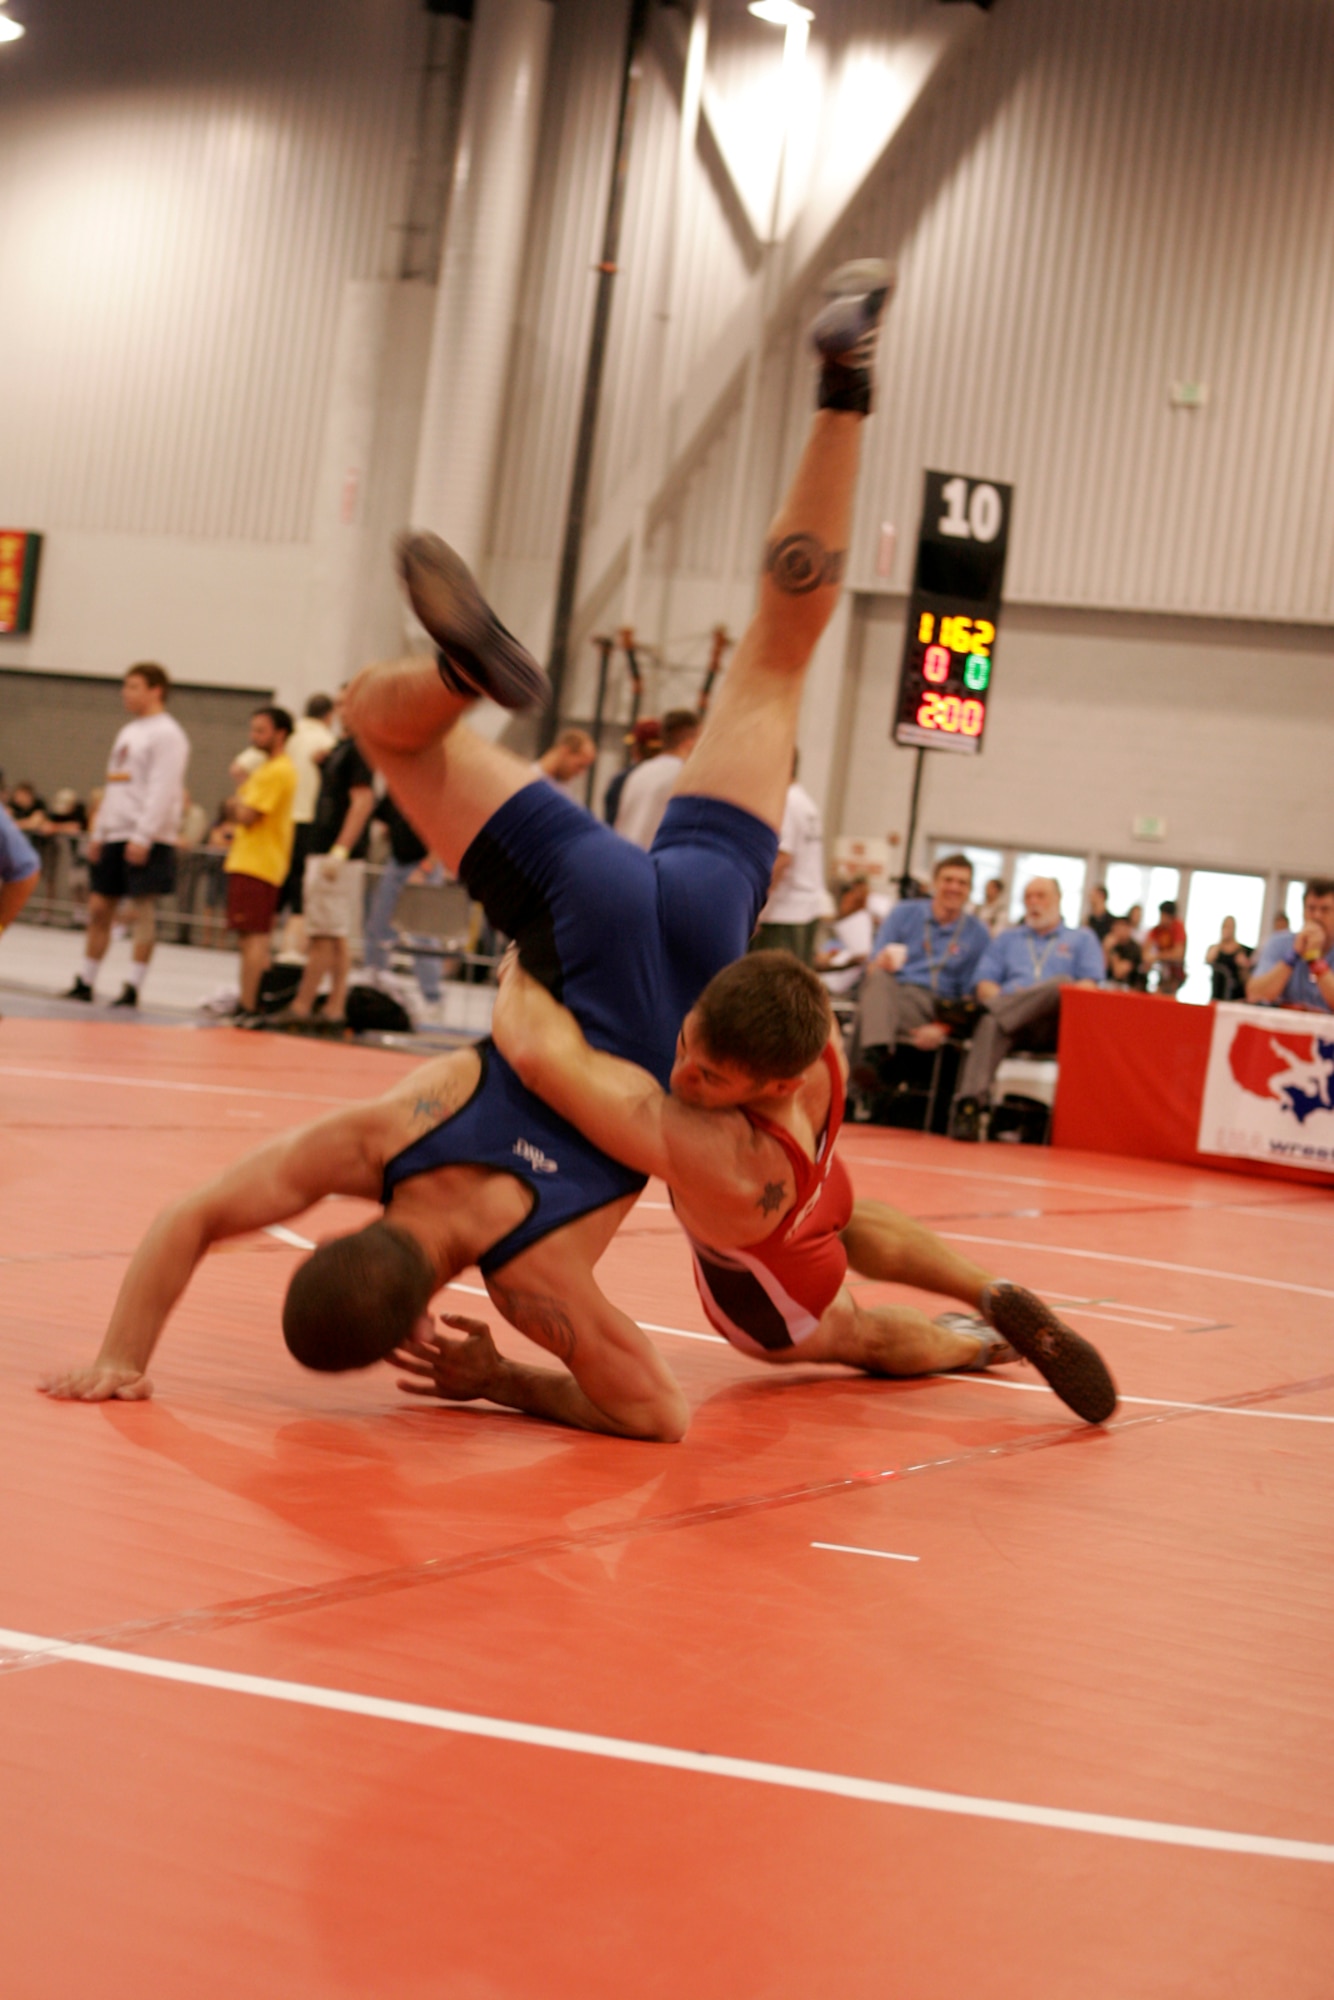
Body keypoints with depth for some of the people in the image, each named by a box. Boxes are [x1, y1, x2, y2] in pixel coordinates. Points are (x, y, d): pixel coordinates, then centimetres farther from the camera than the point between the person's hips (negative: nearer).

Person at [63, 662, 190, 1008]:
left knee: (143, 905, -7)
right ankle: (85, 982, 13)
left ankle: (132, 987, -5)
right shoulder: (129, 732, 20)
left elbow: (162, 790, -16)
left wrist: (143, 836, -22)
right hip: (114, 834, 9)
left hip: (146, 839, -9)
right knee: (99, 906, 7)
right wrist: (98, 832, 17)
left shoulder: (167, 734, -7)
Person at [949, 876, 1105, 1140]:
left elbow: (1089, 988, 9)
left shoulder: (1082, 940, 26)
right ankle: (968, 1103, -58)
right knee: (990, 1024, -40)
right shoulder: (1007, 939, 33)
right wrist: (1003, 1000, -6)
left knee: (1062, 983, -37)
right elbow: (985, 986, 18)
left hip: (1055, 1026, -1)